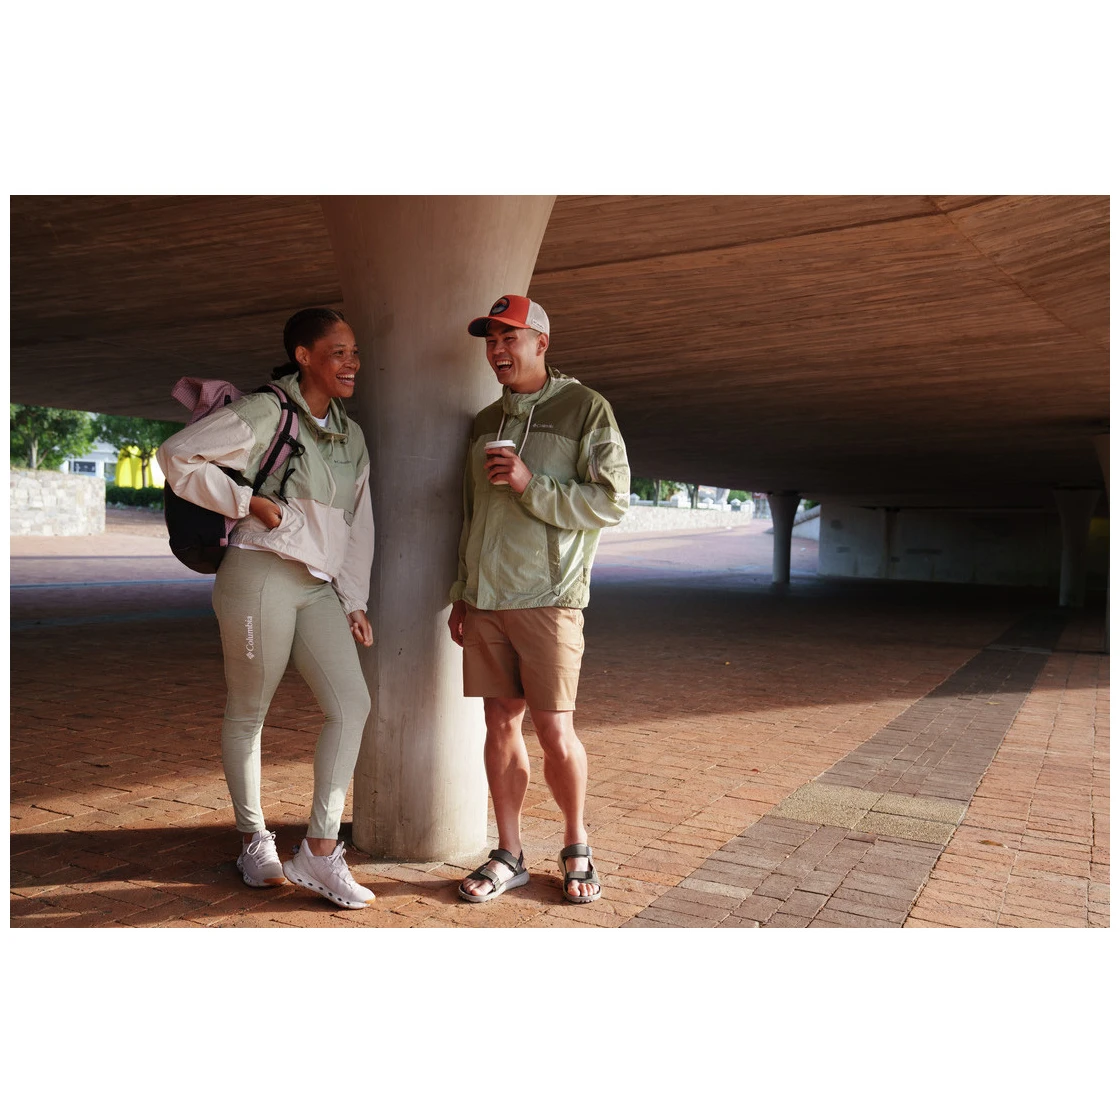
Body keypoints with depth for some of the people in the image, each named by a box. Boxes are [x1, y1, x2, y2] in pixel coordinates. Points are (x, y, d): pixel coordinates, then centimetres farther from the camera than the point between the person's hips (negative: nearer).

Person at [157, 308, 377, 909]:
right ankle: (254, 841, 25)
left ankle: (319, 850, 4)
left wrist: (354, 602, 13)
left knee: (351, 704, -4)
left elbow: (357, 525, 17)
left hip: (318, 587, 7)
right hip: (260, 575, -7)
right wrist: (251, 502, -14)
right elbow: (176, 456, -10)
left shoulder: (352, 436, 14)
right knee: (247, 712, 6)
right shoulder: (264, 413, -8)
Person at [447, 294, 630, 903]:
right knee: (501, 724, 7)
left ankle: (576, 846, 19)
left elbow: (611, 502, -8)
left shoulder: (586, 409, -1)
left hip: (548, 598, -5)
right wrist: (461, 592, 17)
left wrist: (531, 486, -17)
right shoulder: (484, 422, 16)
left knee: (554, 731, -4)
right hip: (485, 601, 5)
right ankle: (508, 856, 18)